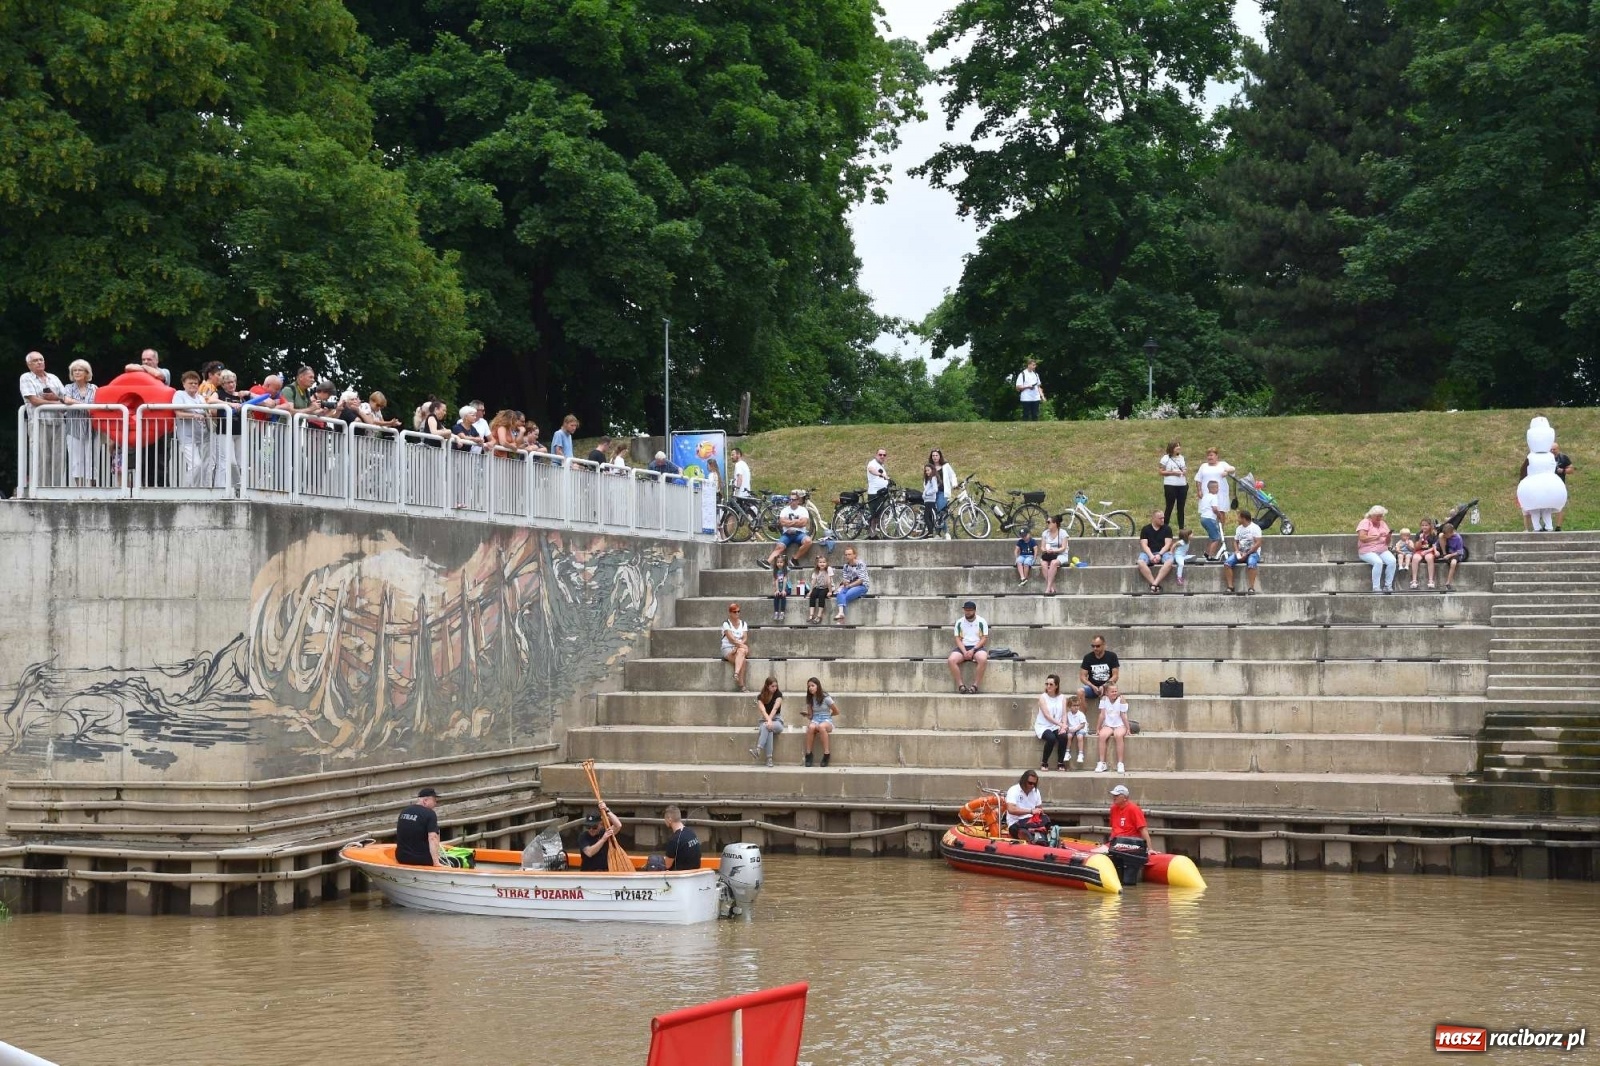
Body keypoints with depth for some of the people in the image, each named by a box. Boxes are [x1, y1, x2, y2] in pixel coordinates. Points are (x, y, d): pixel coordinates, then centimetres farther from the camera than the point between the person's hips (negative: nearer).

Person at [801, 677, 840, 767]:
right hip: (815, 720, 3)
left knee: (821, 726, -42)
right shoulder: (810, 699, 9)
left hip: (827, 721, -3)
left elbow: (836, 712, 4)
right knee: (811, 727, -37)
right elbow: (810, 715, 11)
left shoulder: (825, 698, -5)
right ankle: (808, 753, -28)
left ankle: (827, 753, -34)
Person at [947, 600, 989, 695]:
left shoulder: (981, 622, 2)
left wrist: (973, 650, -14)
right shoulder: (959, 622, 8)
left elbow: (984, 639, -2)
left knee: (983, 659, -37)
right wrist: (964, 652, -14)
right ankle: (960, 685, -25)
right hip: (963, 647, 2)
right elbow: (958, 639, 4)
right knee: (951, 660, -29)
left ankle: (975, 685, -29)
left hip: (977, 647, -2)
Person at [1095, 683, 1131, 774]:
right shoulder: (1104, 699, 0)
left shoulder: (1121, 700, -5)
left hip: (1119, 726, -2)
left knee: (1118, 735, -35)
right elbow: (1102, 715, 1)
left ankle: (1120, 763, -28)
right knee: (1102, 735, -31)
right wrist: (1097, 729, 0)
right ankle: (1102, 763, -24)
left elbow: (1124, 716, -5)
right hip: (1107, 726, 2)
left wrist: (1128, 729, -8)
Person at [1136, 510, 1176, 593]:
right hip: (1149, 552, 0)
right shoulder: (1145, 529, 7)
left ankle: (1155, 584, -39)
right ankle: (1155, 584, -37)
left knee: (1169, 561, -35)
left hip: (1163, 552, 0)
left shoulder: (1167, 529, 8)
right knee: (1141, 562, -34)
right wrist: (1151, 556, -19)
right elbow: (1144, 545, -2)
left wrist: (1159, 554, -17)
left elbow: (1167, 544, -1)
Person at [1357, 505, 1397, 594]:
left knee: (1392, 561, -25)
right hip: (1367, 551, -5)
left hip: (1383, 550, 6)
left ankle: (1388, 586, -18)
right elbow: (1362, 538, -17)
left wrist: (1388, 537, -9)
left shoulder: (1383, 524, 16)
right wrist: (1376, 537, -19)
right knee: (1378, 562, -35)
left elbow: (1387, 542, 14)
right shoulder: (1365, 523, -2)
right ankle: (1376, 587, -30)